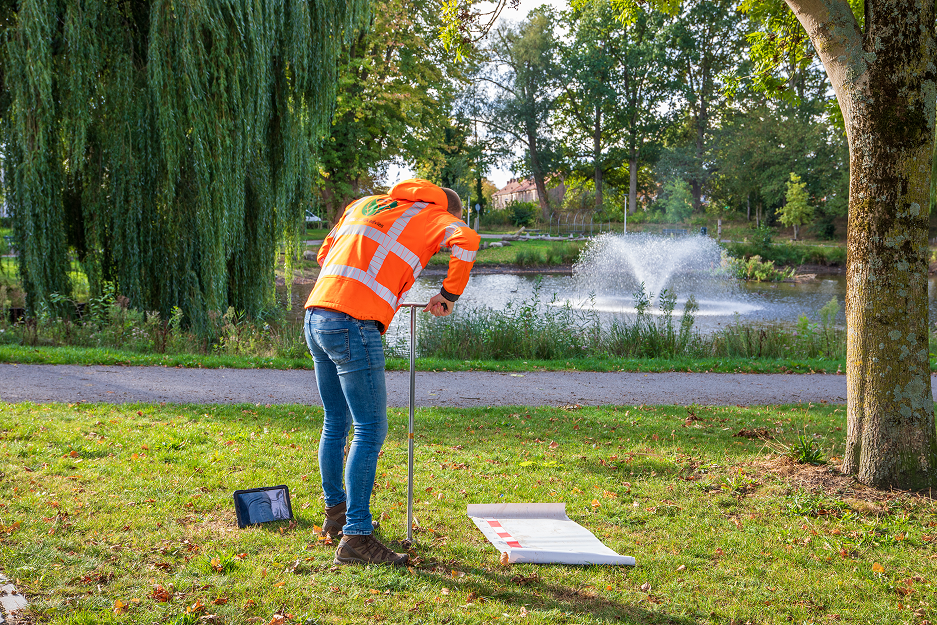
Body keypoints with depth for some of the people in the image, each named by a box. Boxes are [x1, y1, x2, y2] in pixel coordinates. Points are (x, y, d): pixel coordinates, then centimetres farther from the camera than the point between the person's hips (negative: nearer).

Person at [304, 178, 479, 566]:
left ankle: (336, 512, 34)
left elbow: (325, 254, 30)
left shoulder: (364, 204, 26)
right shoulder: (434, 216, 8)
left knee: (336, 423, 20)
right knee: (370, 431, -4)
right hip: (353, 325, -8)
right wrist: (449, 294, -2)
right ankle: (355, 537, -6)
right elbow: (466, 242, -14)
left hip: (315, 315, 8)